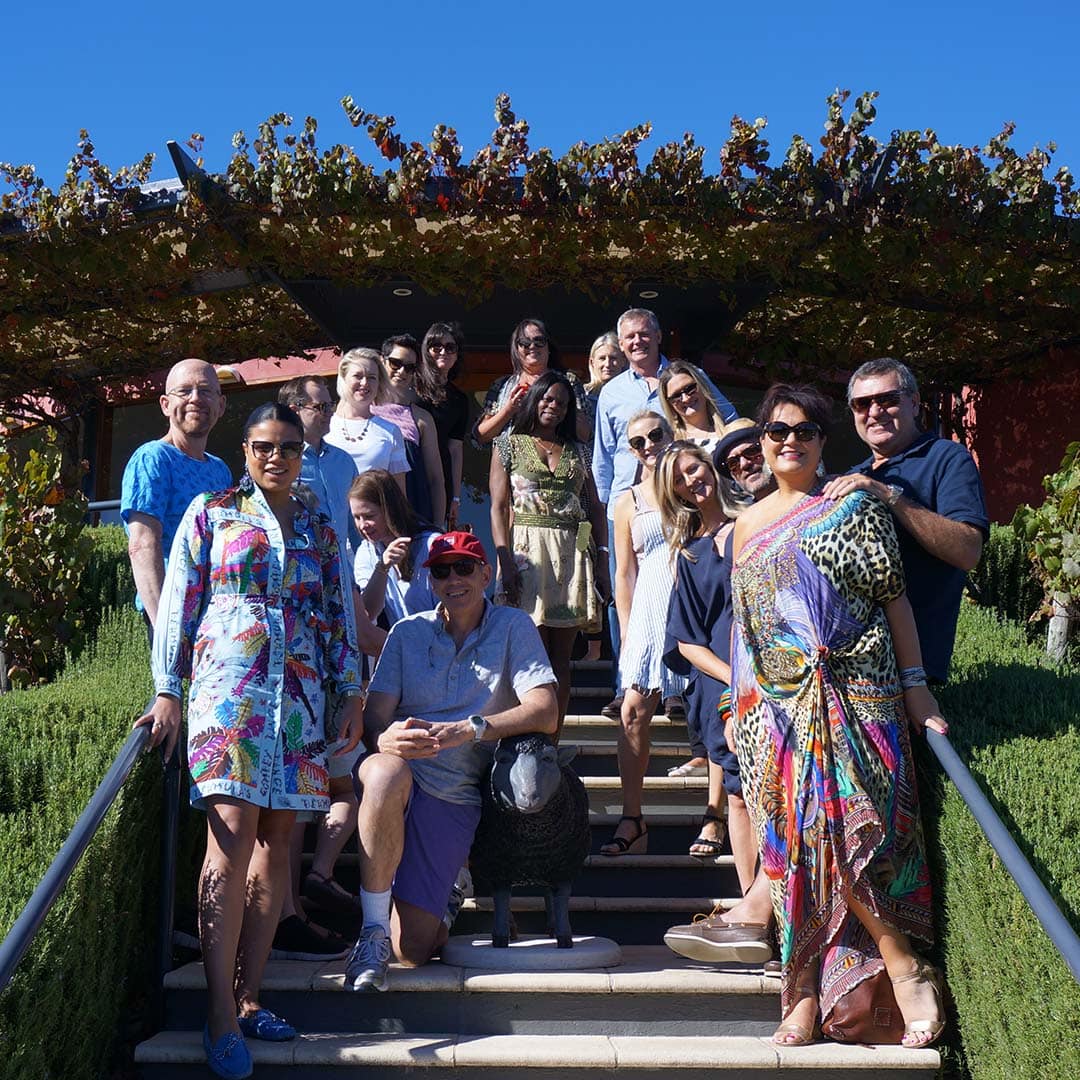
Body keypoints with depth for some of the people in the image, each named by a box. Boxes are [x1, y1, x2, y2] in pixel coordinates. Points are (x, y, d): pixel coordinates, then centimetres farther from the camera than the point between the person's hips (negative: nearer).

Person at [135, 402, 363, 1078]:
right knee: (234, 832, -14)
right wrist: (168, 691, -2)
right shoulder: (211, 513, 7)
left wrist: (353, 693, 11)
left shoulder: (320, 531, 16)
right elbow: (179, 604, 4)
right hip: (228, 684, -4)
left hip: (300, 692, 4)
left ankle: (249, 997, 10)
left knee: (278, 838, 2)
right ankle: (222, 1016, -11)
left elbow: (339, 618, 17)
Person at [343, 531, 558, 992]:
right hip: (396, 772, 1)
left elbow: (545, 714, -8)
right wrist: (384, 739, -28)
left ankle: (437, 909, 31)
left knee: (412, 948, -8)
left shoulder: (513, 628, 4)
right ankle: (374, 930, -24)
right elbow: (374, 714, -2)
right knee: (387, 772, -40)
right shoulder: (408, 632, 9)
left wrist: (469, 729, -23)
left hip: (454, 796, -1)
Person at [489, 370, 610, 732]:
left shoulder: (576, 451, 18)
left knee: (562, 656, 3)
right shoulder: (510, 446, 8)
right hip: (529, 549, -3)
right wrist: (506, 560, -12)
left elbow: (594, 508, 15)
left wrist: (602, 560, 5)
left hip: (574, 553, 3)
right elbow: (498, 507, 0)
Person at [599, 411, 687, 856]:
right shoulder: (628, 503, 14)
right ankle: (632, 821, -1)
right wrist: (627, 632, 6)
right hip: (650, 611, 1)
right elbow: (625, 573, 13)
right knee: (633, 711, -8)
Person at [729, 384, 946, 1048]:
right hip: (774, 706, 5)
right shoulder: (748, 525, 17)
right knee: (794, 834, 1)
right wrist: (739, 705, 17)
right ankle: (807, 992, 9)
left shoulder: (854, 505, 2)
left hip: (849, 695, -4)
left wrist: (916, 687, -7)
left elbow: (895, 599, -2)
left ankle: (903, 963, 1)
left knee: (841, 825, -15)